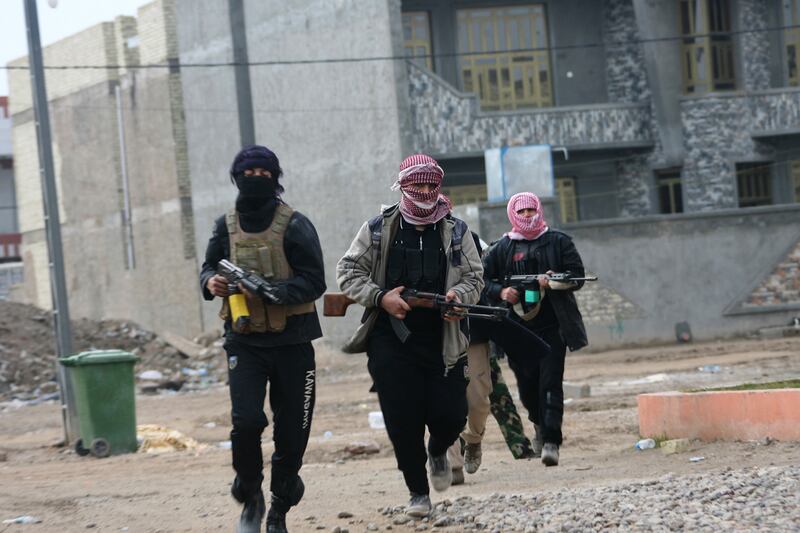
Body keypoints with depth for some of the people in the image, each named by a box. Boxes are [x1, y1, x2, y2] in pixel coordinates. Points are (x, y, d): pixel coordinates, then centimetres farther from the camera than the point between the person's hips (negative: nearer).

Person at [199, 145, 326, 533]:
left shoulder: (294, 226, -6)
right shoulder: (227, 226, 6)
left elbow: (314, 281, -11)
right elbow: (208, 268, 17)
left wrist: (270, 292, -25)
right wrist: (211, 282, -7)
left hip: (291, 342, -1)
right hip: (244, 341, 1)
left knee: (292, 432, 4)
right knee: (246, 421, -17)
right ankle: (250, 495, 6)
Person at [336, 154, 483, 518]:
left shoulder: (455, 231, 7)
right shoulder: (378, 229, 3)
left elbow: (474, 276, 9)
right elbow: (347, 272, 4)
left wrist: (458, 295, -14)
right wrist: (380, 298, -11)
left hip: (442, 340, 1)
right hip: (391, 341, -1)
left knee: (450, 415, -4)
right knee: (402, 421, -4)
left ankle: (438, 452, 32)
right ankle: (418, 491, 13)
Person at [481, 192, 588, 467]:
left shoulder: (558, 242, 8)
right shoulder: (501, 249, 10)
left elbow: (577, 276, 3)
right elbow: (482, 277, 8)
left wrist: (553, 281, -16)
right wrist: (500, 292, -11)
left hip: (552, 326, -2)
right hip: (518, 328, 2)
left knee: (550, 382, -12)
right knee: (527, 385, 8)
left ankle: (551, 441, -16)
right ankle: (540, 425, 37)